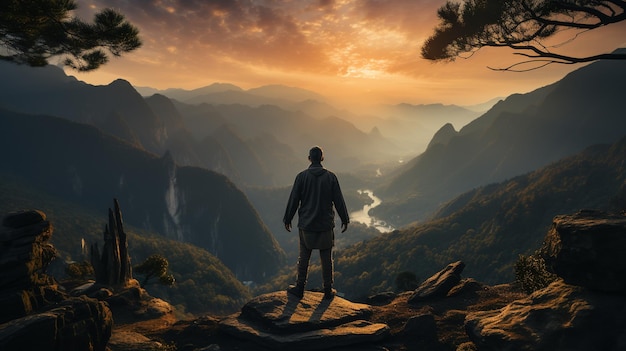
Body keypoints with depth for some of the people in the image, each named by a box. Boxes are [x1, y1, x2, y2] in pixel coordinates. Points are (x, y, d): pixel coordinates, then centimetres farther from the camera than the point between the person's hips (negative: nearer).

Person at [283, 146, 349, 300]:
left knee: (303, 258, 11)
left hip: (306, 225, 0)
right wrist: (345, 219, 10)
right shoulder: (331, 177, -4)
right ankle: (328, 290, 18)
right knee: (326, 259, 9)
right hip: (326, 225, 0)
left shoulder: (302, 176, -7)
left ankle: (299, 288, 21)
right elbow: (339, 200, -1)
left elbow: (293, 200, -3)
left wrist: (288, 219, 9)